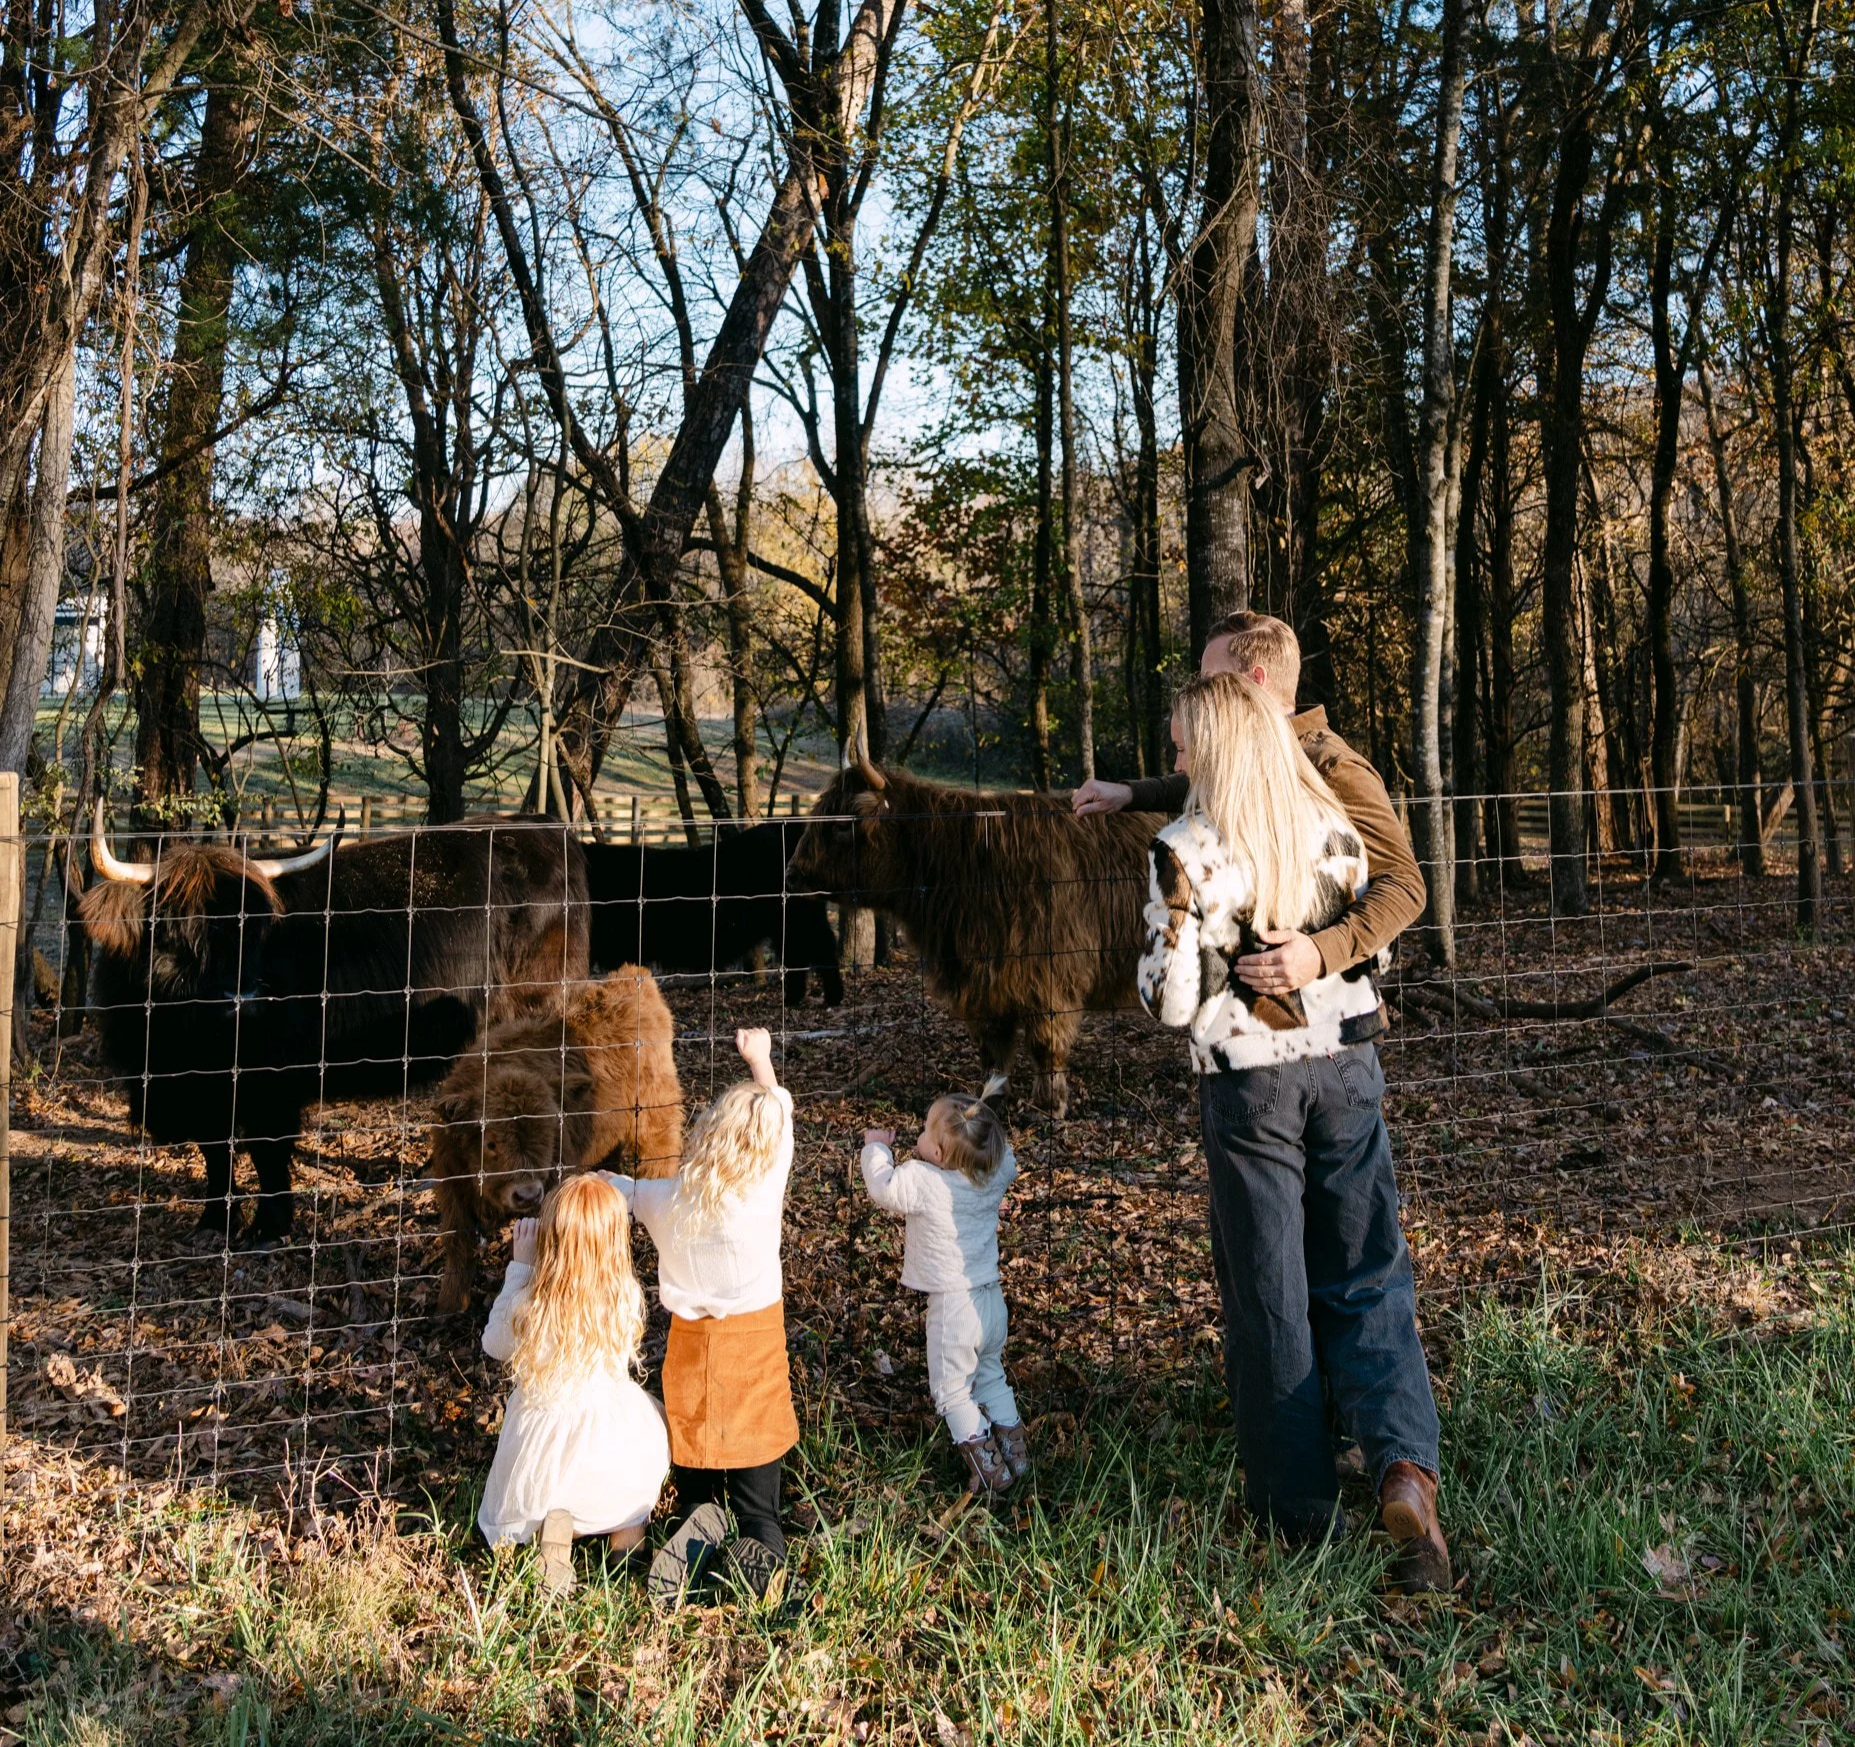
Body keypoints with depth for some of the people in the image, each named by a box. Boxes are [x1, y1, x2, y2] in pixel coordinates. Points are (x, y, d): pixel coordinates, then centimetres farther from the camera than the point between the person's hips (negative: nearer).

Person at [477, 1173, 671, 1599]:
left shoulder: (531, 1304, -20)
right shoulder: (628, 1296, -15)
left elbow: (495, 1344, 3)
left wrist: (520, 1266, 3)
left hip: (544, 1446, 0)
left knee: (506, 1522, 34)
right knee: (647, 1413, 37)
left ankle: (553, 1522, -2)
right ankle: (630, 1520, 14)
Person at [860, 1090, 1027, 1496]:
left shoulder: (923, 1182, -23)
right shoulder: (994, 1176, -6)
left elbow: (882, 1186, -12)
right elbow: (1005, 1157, 15)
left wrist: (876, 1147, 3)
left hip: (953, 1306, -6)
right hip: (991, 1297, 6)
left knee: (952, 1391, 10)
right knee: (991, 1378, 25)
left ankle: (988, 1468, 10)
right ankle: (1015, 1453, 30)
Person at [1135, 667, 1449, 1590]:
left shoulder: (1185, 853, -13)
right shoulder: (1335, 830, 0)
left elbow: (1171, 999, -12)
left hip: (1247, 1083, -3)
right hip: (1348, 1066, 3)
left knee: (1269, 1293, 9)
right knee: (1368, 1279, 11)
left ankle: (1300, 1499, 19)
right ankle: (1405, 1468, -7)